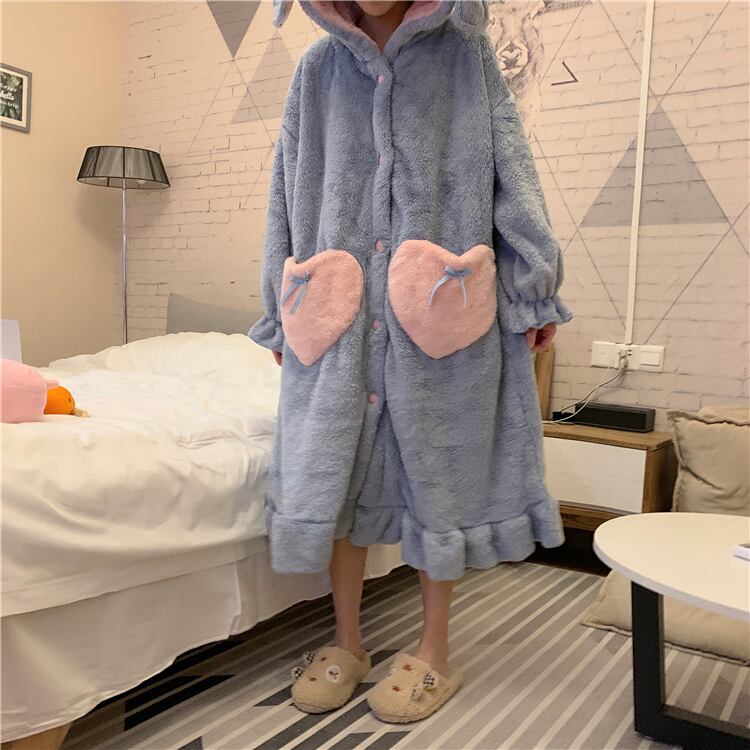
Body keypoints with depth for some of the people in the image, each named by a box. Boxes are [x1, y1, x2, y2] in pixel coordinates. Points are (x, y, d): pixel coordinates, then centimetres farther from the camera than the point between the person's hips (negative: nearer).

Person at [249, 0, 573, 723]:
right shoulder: (318, 68, 12)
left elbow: (511, 169, 3)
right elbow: (287, 195, 13)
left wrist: (536, 286, -5)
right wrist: (281, 315, 11)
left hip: (437, 313, -2)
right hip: (339, 314, 3)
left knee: (436, 471, 4)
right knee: (334, 466, 4)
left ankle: (434, 652, 21)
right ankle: (346, 642, 23)